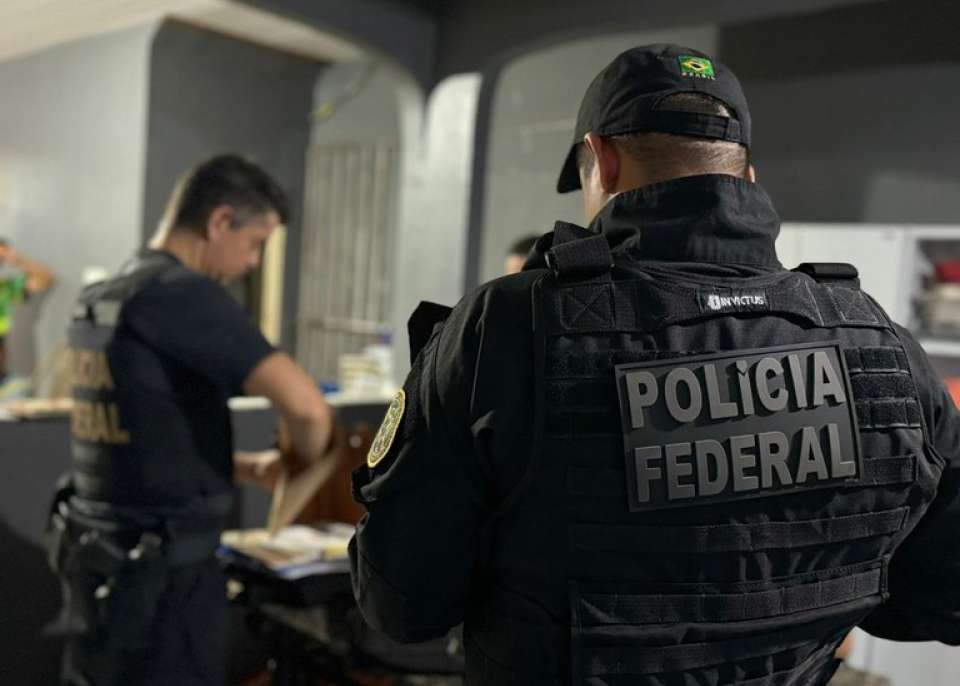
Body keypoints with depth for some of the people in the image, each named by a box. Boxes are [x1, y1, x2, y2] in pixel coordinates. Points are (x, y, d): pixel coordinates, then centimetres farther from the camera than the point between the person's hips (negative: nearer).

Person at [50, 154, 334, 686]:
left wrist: (247, 468, 11)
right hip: (162, 571, -9)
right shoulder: (183, 293, -19)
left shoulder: (100, 299, 9)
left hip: (98, 554, 9)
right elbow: (305, 404, -30)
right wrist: (310, 459, -8)